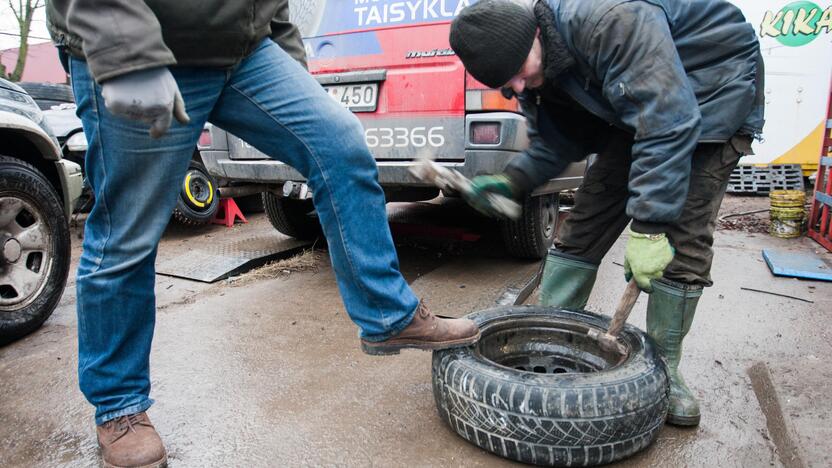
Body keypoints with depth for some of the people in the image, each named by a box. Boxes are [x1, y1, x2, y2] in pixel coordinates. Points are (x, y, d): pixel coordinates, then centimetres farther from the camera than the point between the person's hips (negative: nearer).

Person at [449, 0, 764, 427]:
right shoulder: (539, 70, -9)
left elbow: (667, 123, -38)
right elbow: (554, 144, 2)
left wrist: (647, 226, -37)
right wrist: (510, 181, -16)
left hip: (714, 94, -6)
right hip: (638, 108, 7)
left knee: (683, 239, -15)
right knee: (586, 219, -2)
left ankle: (663, 367, 1)